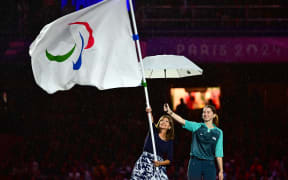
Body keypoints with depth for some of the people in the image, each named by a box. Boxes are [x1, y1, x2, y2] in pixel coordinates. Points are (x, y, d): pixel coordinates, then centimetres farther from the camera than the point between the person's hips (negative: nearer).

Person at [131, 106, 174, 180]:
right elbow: (151, 122, -13)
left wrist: (160, 163, -13)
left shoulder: (169, 142, 10)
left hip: (158, 167, 2)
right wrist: (149, 113, -33)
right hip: (145, 162, -2)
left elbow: (169, 160, 6)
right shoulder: (153, 132, 8)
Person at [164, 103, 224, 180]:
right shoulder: (197, 126, 4)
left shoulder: (218, 132, 5)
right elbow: (182, 121, -11)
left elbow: (219, 153, 5)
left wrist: (221, 171, 3)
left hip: (209, 165, 1)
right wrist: (169, 112, -26)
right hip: (195, 163, -1)